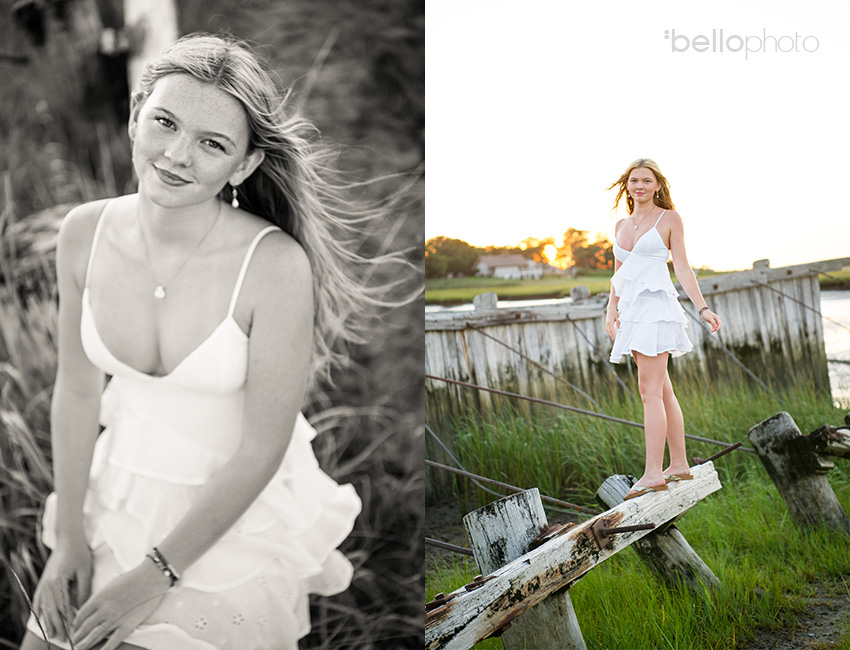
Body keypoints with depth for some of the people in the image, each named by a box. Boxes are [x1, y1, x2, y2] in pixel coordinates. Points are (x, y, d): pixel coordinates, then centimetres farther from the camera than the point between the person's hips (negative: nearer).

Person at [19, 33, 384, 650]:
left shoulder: (276, 266, -27)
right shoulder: (84, 233, -12)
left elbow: (261, 449, -20)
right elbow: (77, 389, -1)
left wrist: (156, 574, -14)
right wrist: (68, 536, -2)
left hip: (239, 512, -4)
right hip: (120, 493, 4)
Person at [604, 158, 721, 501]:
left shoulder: (669, 219, 1)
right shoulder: (622, 225, 17)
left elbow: (683, 268, -1)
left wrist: (703, 308, -8)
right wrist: (612, 310, 10)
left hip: (656, 307, -7)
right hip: (633, 311, 7)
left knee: (649, 389, -13)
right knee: (663, 390, 10)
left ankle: (652, 473, -13)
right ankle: (679, 464, 16)